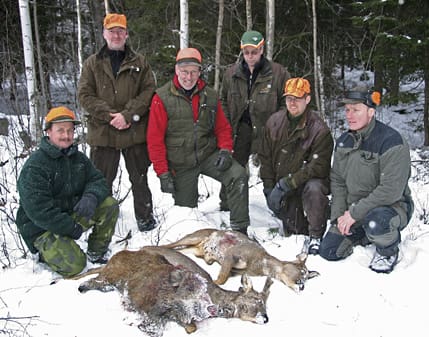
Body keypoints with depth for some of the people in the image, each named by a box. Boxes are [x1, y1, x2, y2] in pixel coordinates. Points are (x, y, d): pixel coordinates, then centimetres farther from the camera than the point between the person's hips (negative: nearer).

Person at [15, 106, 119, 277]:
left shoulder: (78, 157, 5)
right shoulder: (35, 166, -19)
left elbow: (98, 180, 1)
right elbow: (37, 209, -25)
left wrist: (91, 197, -24)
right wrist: (71, 227, -23)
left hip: (74, 214, 7)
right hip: (42, 227, -6)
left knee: (109, 205, -13)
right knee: (74, 265, -25)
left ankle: (96, 253, 3)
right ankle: (46, 252, 7)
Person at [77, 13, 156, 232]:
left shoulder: (139, 62, 7)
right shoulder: (92, 64, 8)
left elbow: (149, 91, -3)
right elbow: (84, 95, 0)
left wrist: (128, 115, -16)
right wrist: (110, 115, -14)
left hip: (135, 132, 0)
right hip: (102, 133, 0)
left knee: (140, 179, 11)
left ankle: (145, 218, 25)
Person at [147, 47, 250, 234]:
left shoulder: (210, 96, 4)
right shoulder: (162, 98, -8)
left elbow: (223, 127, 10)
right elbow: (155, 139, -9)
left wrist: (225, 150, -10)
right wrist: (163, 173, -12)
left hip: (209, 155, 2)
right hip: (180, 165, -2)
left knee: (239, 175, -21)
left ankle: (239, 230, -14)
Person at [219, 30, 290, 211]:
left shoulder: (278, 73, -4)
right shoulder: (231, 73, 7)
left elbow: (286, 104, 0)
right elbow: (224, 101, 17)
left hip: (266, 130, -3)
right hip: (239, 129, 3)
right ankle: (226, 205, 19)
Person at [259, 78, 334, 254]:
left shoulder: (319, 129, -17)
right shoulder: (274, 122, -2)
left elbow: (318, 167, -22)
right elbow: (265, 157, 5)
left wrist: (286, 184, -26)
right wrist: (269, 188, -3)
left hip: (309, 181, -4)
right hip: (282, 187, 5)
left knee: (313, 189, -39)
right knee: (292, 232, 6)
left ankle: (315, 236, -19)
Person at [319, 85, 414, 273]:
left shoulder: (390, 141, -22)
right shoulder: (344, 141, 3)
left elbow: (392, 190, -28)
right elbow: (337, 180, 7)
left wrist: (355, 213, -26)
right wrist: (339, 215, -6)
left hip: (392, 206, -6)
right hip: (352, 209, 7)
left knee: (375, 221, -41)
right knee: (328, 251, 0)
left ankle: (388, 252, -5)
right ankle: (368, 235, 24)